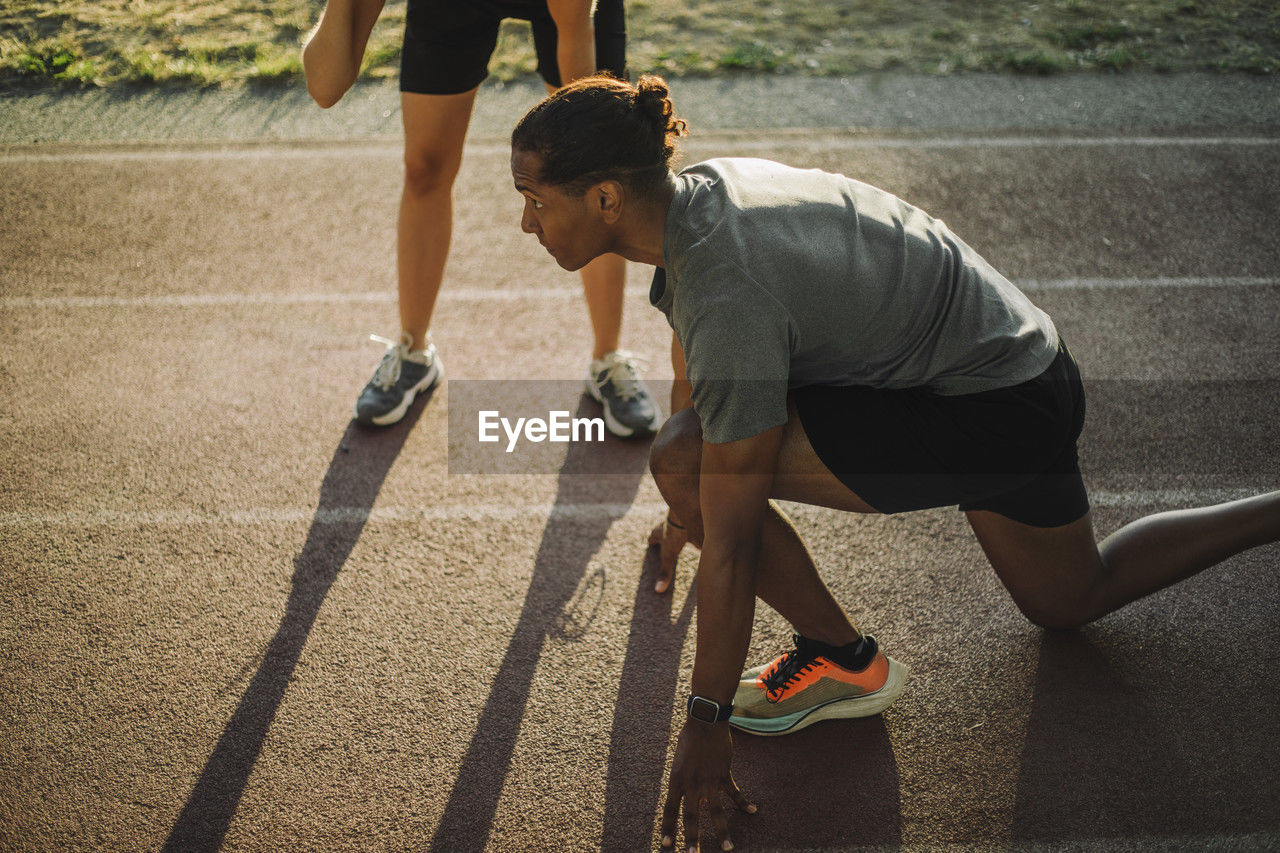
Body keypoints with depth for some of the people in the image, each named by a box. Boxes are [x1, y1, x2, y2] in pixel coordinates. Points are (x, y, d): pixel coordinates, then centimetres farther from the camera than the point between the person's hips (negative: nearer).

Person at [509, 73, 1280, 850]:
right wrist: (685, 512, 29)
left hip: (998, 407, -10)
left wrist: (706, 724, -18)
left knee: (688, 464, -20)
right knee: (1071, 601, 30)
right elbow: (692, 373, 14)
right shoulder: (695, 193, -4)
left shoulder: (729, 296, -32)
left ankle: (845, 661, 0)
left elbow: (732, 536, -27)